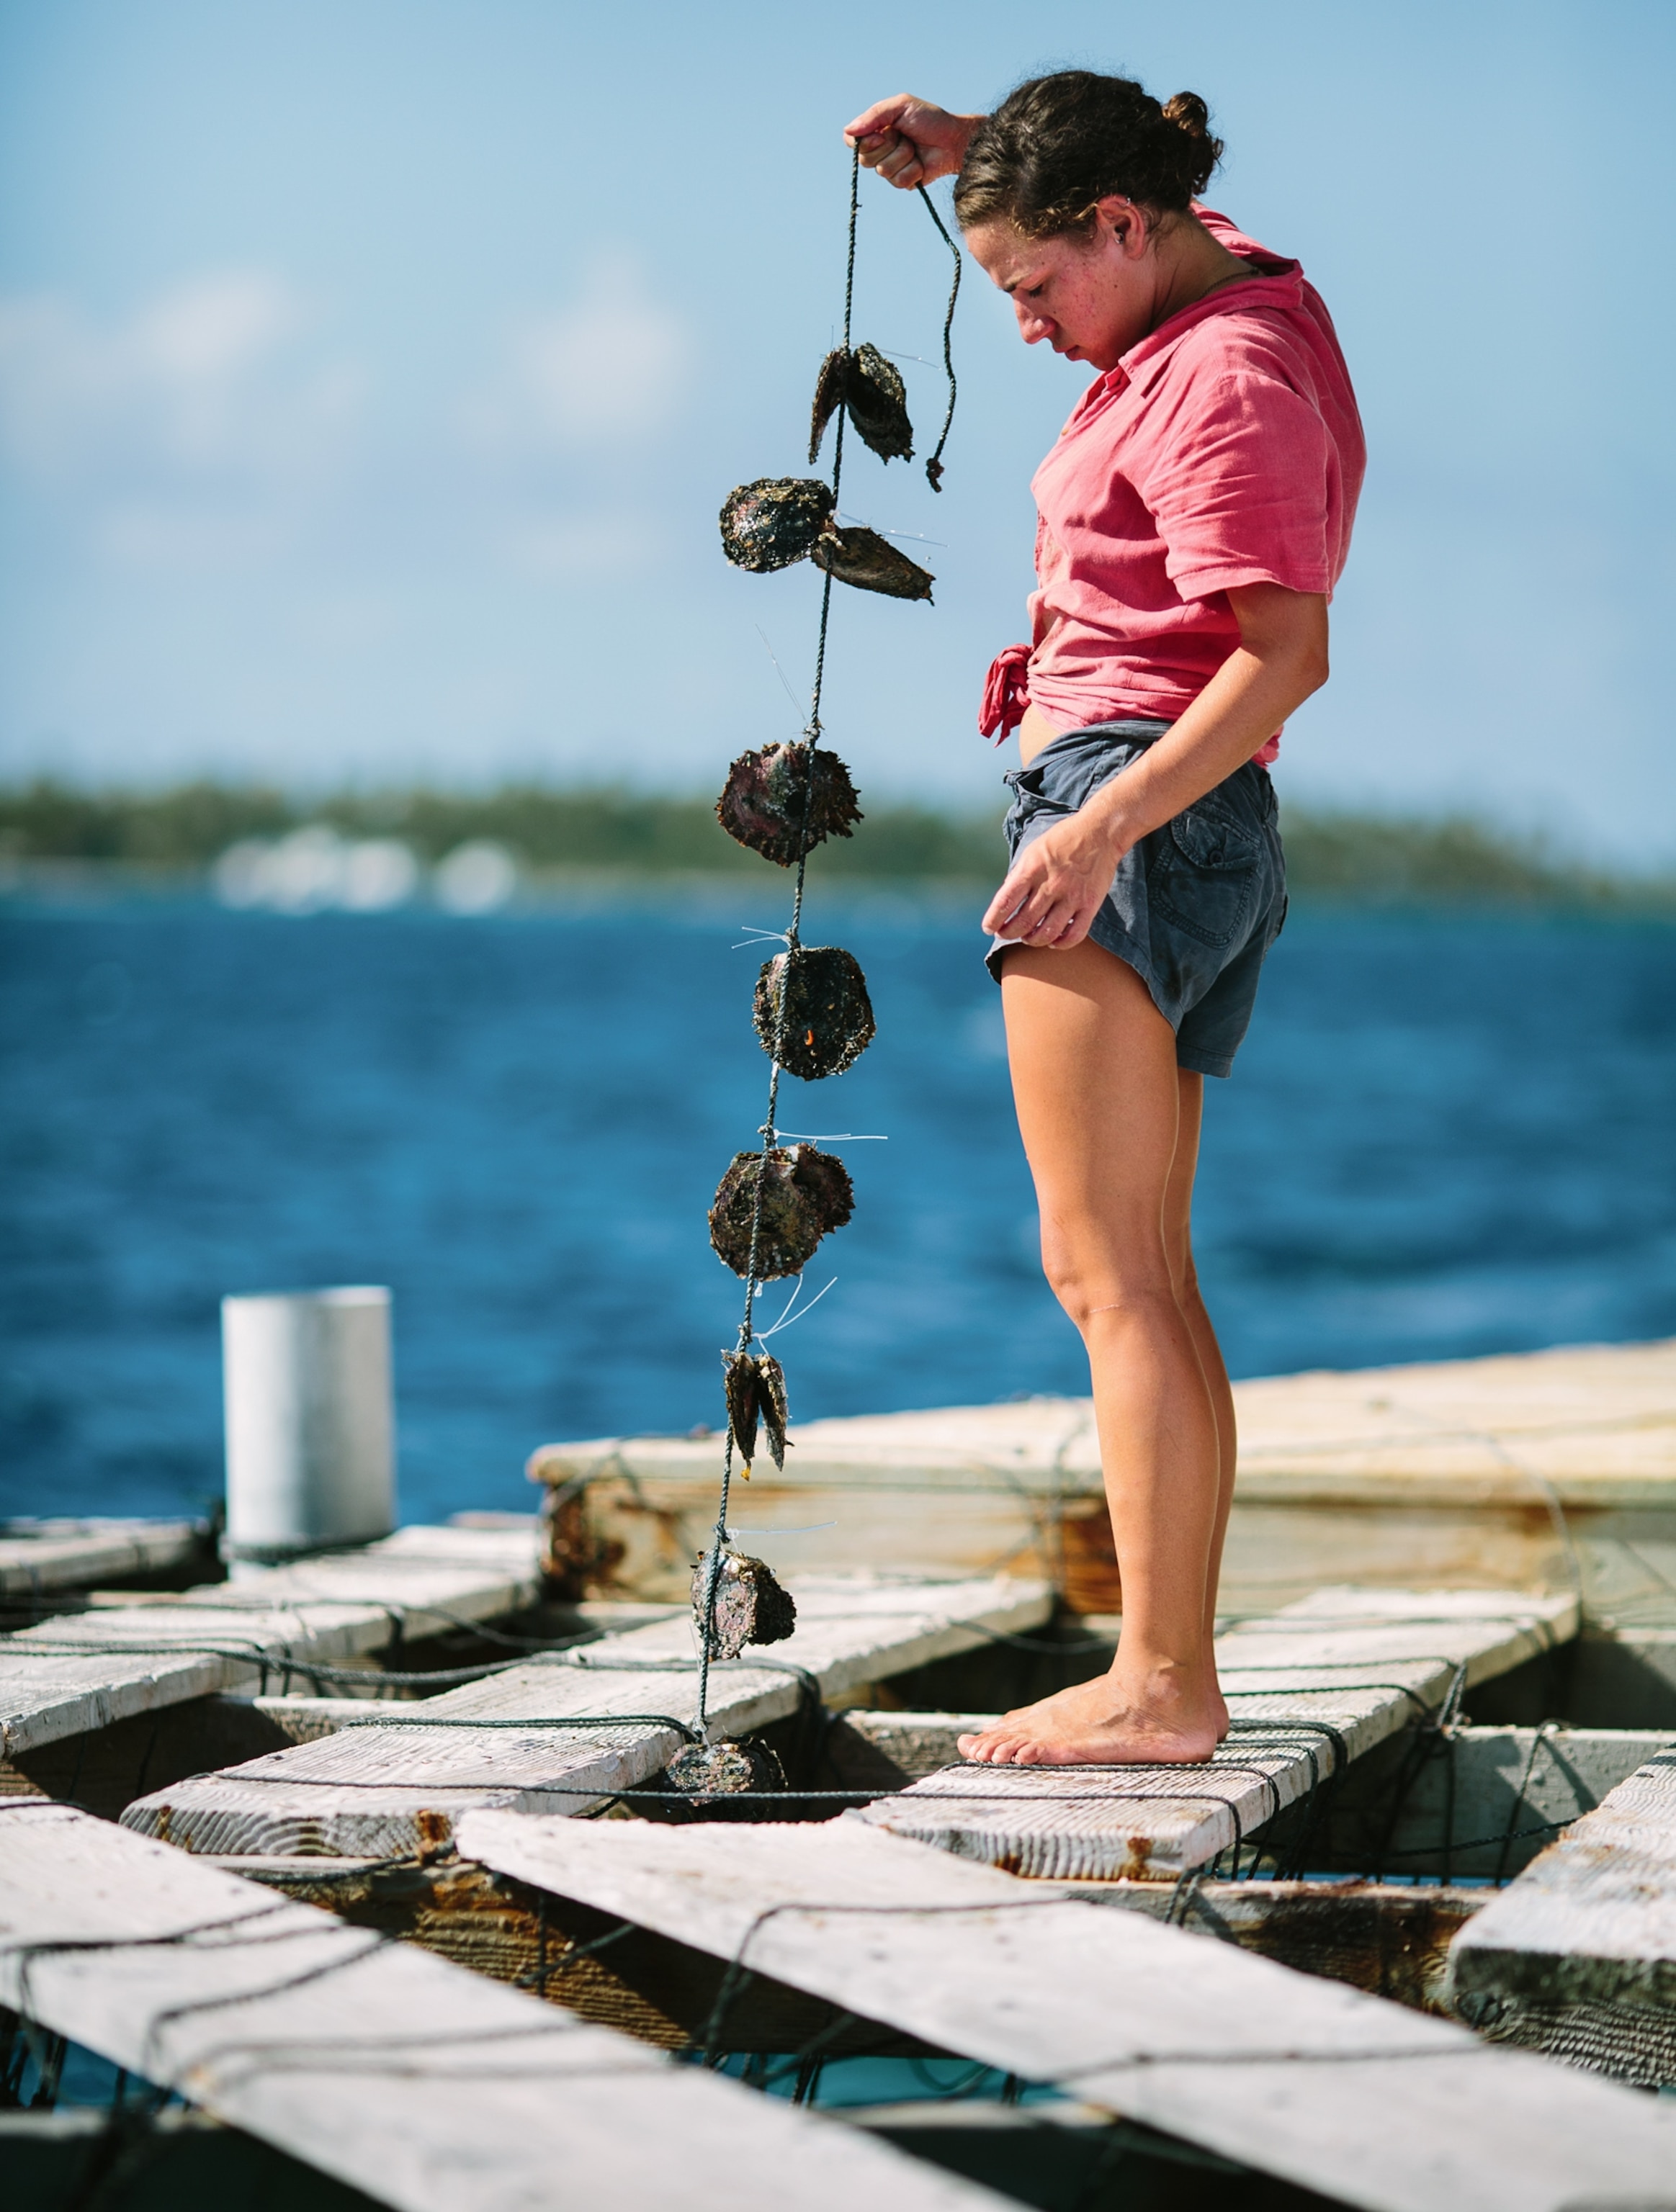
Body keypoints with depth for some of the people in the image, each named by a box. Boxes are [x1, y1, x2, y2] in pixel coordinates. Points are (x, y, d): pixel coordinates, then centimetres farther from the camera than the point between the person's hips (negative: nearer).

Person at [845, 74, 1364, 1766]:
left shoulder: (1224, 382, -15)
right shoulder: (1234, 286, 15)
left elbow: (1285, 653, -24)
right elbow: (1127, 184, 36)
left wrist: (1105, 825, -30)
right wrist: (966, 152, 18)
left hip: (1134, 808, -11)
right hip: (1215, 853, 11)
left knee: (1105, 1271, -13)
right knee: (1147, 1271, 10)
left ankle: (1160, 1684, -15)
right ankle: (1178, 1676, 11)